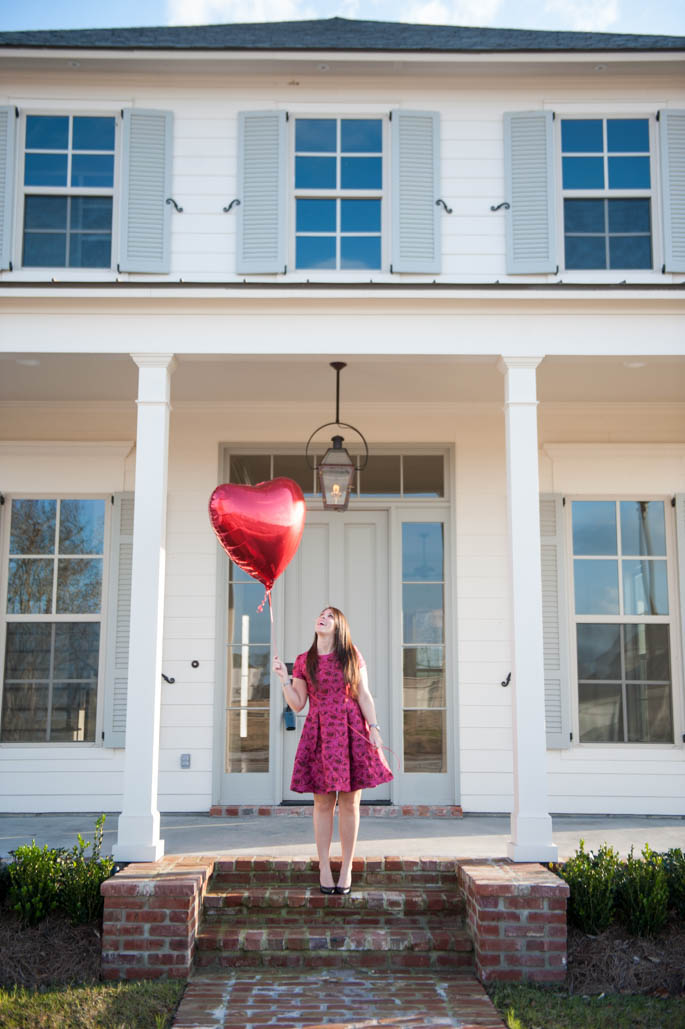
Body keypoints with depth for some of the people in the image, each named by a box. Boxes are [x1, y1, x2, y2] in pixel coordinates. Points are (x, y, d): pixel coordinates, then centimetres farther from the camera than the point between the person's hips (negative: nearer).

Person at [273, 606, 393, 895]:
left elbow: (364, 696, 4)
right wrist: (284, 679, -5)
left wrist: (374, 728, -4)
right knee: (323, 803, 2)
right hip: (319, 734, 1)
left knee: (349, 803, 2)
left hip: (351, 731, 0)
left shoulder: (352, 657, 7)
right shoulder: (304, 662, 8)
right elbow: (297, 704, 7)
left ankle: (346, 869, 12)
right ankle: (324, 868, 12)